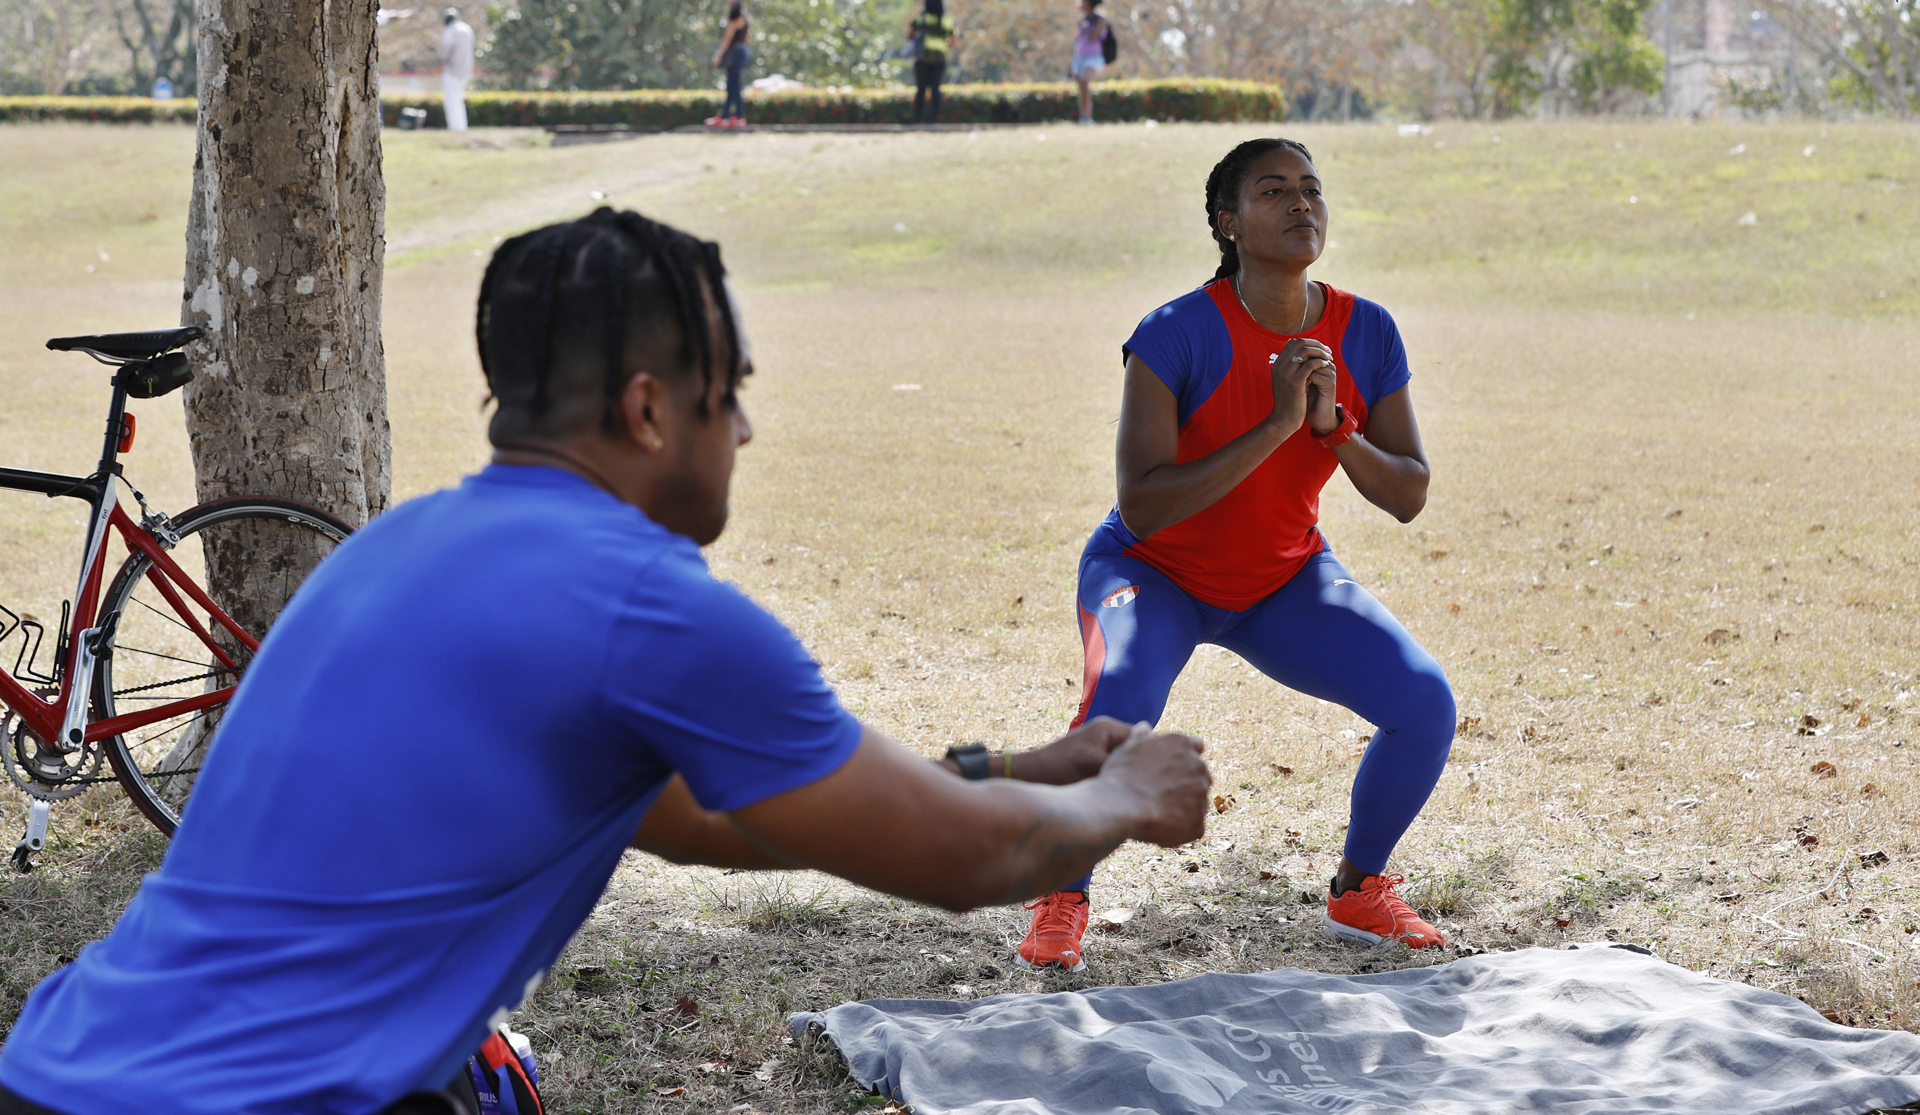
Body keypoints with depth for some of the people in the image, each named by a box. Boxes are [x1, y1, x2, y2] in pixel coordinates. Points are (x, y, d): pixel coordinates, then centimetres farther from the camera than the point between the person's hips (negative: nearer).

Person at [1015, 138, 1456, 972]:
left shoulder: (1366, 335, -11)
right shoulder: (1177, 334, -26)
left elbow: (1408, 497, -7)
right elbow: (1140, 508, -32)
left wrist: (1335, 428, -26)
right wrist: (1275, 428, -35)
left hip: (1287, 580, 5)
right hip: (1155, 572, -4)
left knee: (1425, 704, -12)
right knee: (1118, 701, -34)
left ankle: (1359, 893, 14)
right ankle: (1061, 902, -8)